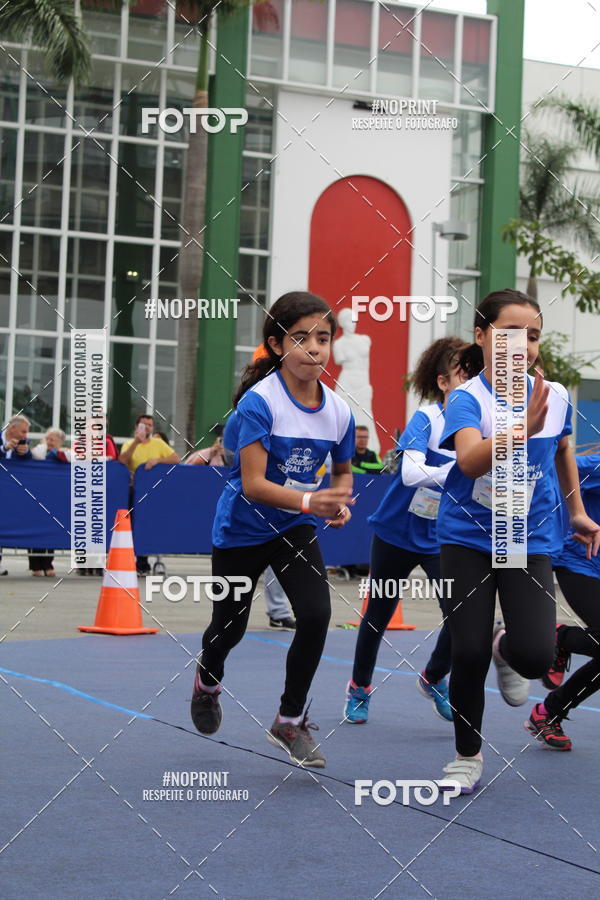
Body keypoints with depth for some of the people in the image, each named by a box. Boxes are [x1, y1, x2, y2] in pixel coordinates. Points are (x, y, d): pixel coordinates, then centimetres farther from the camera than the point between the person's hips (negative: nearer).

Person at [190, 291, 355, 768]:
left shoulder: (338, 410, -7)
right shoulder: (260, 401, -23)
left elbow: (342, 470, 12)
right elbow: (253, 484, -28)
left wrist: (340, 503, -10)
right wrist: (310, 500, -42)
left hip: (295, 530, 3)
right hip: (242, 528, -3)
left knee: (316, 614, -17)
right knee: (231, 626, 11)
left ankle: (290, 720, 4)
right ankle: (208, 680, 50)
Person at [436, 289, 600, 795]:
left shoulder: (555, 396, -4)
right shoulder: (467, 399, -15)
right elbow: (470, 461, -35)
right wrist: (522, 428, -50)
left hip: (530, 541, 2)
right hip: (468, 540, -2)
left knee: (536, 656, -15)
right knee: (468, 653, -4)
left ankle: (505, 648, 24)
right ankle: (468, 757, 21)